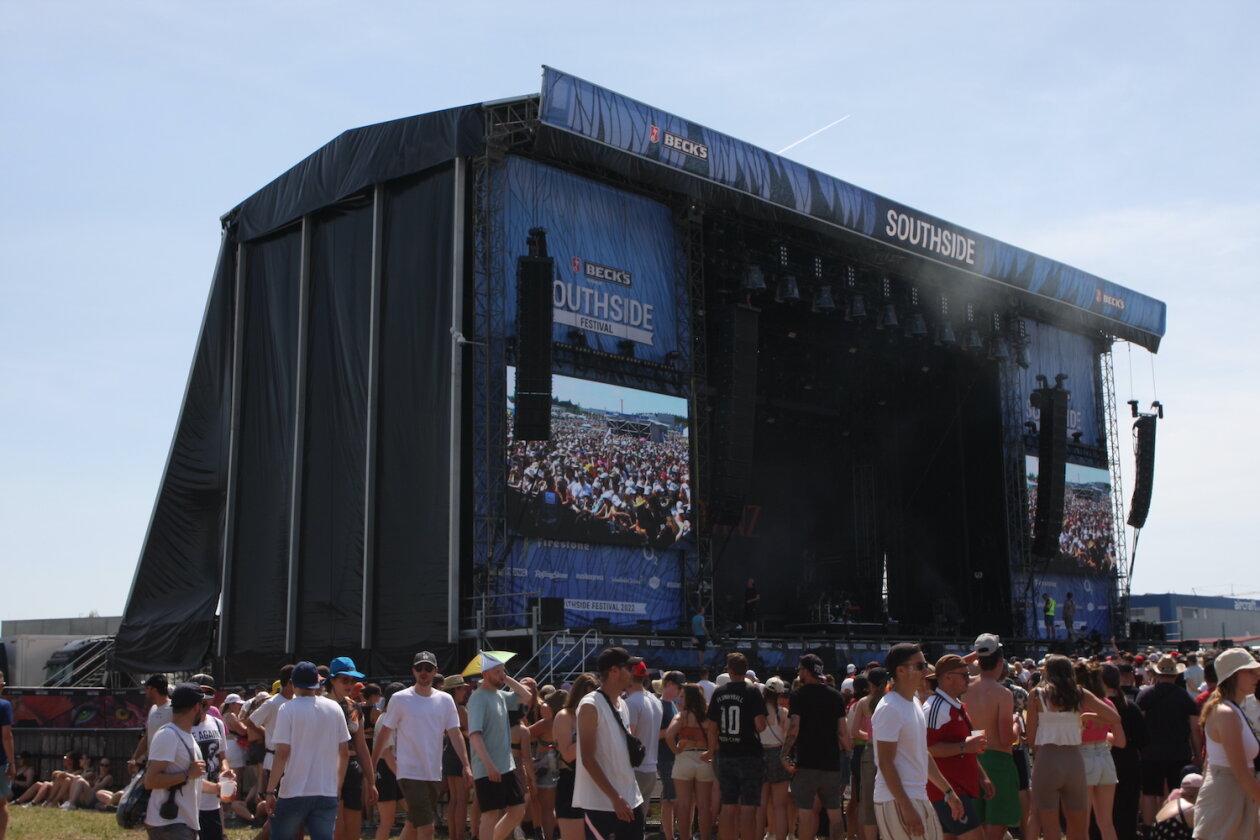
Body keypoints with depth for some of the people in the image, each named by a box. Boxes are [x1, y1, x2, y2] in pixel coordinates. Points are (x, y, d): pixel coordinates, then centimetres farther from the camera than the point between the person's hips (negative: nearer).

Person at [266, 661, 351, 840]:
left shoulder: (288, 709, -7)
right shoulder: (335, 709, 4)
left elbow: (282, 753, -13)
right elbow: (344, 753, 8)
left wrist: (270, 790, -7)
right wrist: (338, 786, 19)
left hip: (294, 792, -3)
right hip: (327, 792, 3)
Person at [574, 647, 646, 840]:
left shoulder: (622, 704, 12)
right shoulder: (591, 706, -13)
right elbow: (588, 759, -17)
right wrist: (615, 798, -20)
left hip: (630, 798, 8)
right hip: (600, 802, -8)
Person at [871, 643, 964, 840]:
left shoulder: (915, 704, 13)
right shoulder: (889, 708, -16)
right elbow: (885, 762, -20)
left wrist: (948, 792, 20)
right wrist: (906, 808, -23)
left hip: (918, 799, 10)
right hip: (896, 801, -10)